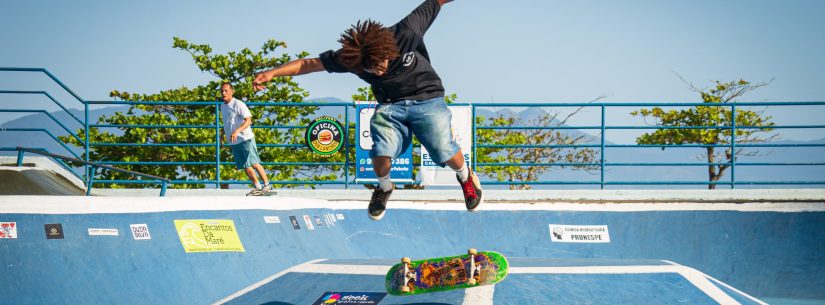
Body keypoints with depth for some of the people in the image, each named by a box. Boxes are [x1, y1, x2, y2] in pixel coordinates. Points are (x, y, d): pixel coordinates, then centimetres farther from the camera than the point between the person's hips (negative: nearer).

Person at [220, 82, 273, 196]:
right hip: (233, 142, 7)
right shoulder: (222, 106, 15)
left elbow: (248, 120, -18)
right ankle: (258, 187, 12)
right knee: (245, 166, 5)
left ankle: (267, 186, -6)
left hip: (245, 139, -7)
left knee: (254, 163, -12)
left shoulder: (238, 104, -10)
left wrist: (237, 131, -30)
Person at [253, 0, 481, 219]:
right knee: (382, 149, -25)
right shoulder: (349, 57, -18)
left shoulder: (406, 33, -25)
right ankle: (384, 187, 10)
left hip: (427, 99, -1)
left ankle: (466, 177, 16)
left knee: (444, 151, -21)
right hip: (390, 105, 2)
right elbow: (310, 64, -13)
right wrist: (272, 73, -22)